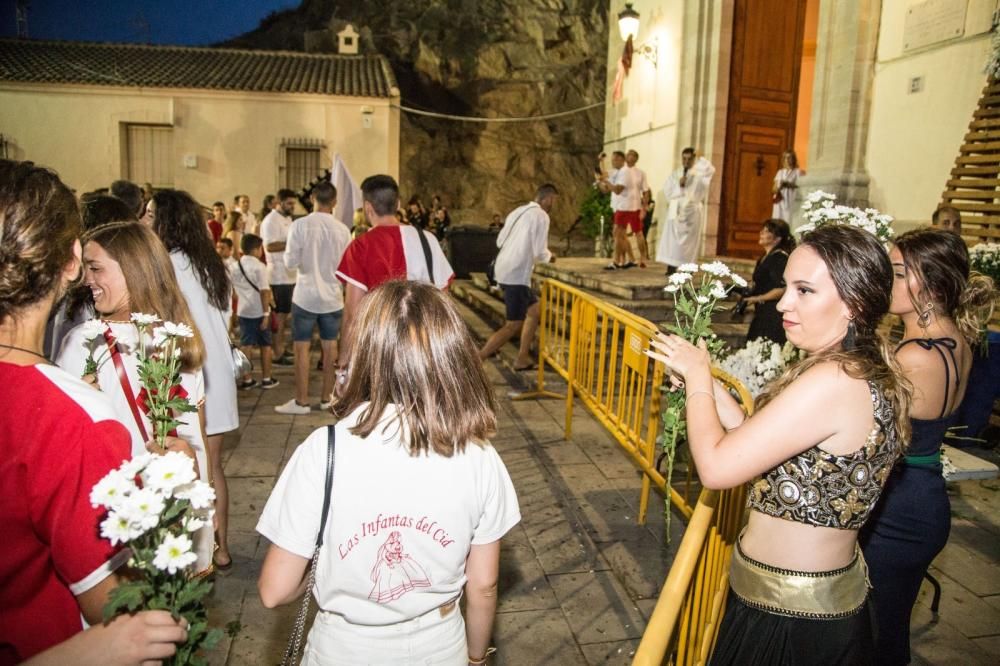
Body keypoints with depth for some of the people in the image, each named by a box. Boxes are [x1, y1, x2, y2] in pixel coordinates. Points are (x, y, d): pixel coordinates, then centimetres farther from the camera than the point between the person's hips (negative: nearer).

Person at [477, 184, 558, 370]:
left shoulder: (518, 211, 15)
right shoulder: (541, 215, -10)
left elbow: (500, 241, 17)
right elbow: (539, 252, -14)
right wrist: (550, 256, 7)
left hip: (504, 270, 9)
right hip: (517, 275, -9)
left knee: (534, 310, 20)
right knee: (513, 325, -4)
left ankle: (523, 359, 22)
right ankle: (476, 361, -8)